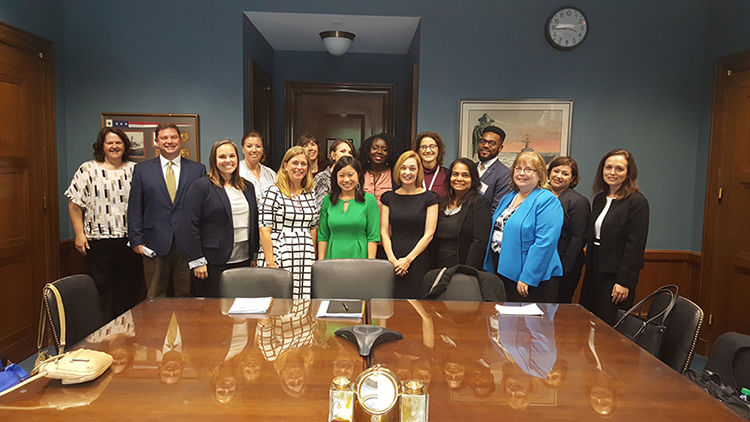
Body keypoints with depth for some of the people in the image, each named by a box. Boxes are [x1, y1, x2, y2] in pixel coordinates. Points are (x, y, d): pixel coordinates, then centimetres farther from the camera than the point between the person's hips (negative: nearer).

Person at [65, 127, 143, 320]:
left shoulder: (134, 170, 8)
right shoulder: (88, 170, 2)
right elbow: (75, 203, 1)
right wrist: (79, 234, -6)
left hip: (130, 239, 2)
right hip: (99, 240, -2)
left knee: (129, 288, 8)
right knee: (101, 289, 3)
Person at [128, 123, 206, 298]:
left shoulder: (198, 170, 7)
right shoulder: (142, 170, 8)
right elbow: (135, 208, 7)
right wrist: (136, 240, 0)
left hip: (188, 244, 0)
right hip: (155, 243, 0)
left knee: (186, 297, 6)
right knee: (155, 298, 6)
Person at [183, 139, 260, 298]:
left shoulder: (248, 187, 13)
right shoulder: (201, 186, -4)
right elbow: (191, 226, -8)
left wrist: (255, 256, 12)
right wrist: (197, 261, -12)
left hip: (243, 262, 5)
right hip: (213, 265, -5)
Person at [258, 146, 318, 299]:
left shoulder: (311, 194, 12)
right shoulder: (274, 192, -2)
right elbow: (264, 230, -6)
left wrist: (313, 257, 8)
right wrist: (270, 262, -11)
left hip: (305, 260, 4)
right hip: (279, 256, -4)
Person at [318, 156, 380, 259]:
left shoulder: (369, 200, 1)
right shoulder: (327, 201, 8)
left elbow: (373, 236, -2)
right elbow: (322, 236, 9)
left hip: (359, 256, -2)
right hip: (333, 257, 2)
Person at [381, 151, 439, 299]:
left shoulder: (429, 198, 2)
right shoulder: (389, 197, 10)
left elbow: (429, 234, -2)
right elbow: (384, 232, 7)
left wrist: (409, 259, -9)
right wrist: (392, 258, -7)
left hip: (418, 261, -2)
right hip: (392, 262, 2)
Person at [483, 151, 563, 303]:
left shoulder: (547, 201, -12)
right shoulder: (508, 198, 14)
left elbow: (545, 243, -20)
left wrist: (527, 278, -23)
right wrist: (491, 270, 15)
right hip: (502, 272, 7)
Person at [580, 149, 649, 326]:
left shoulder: (637, 202, -10)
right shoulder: (600, 199, 12)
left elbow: (635, 245, -14)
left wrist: (624, 282, -17)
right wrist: (589, 268, 11)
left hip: (615, 275, -7)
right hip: (594, 272, 7)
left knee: (610, 327, -2)